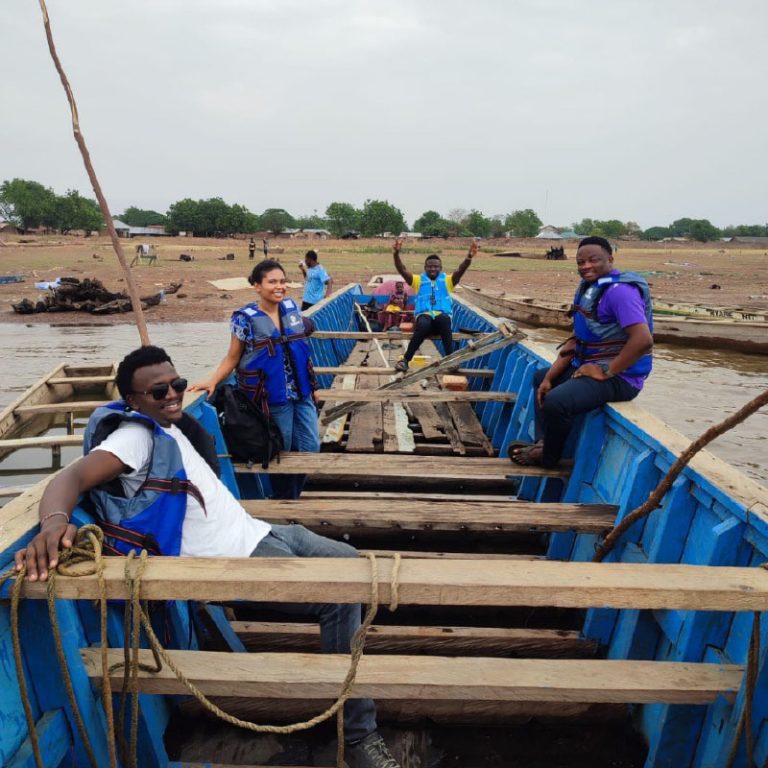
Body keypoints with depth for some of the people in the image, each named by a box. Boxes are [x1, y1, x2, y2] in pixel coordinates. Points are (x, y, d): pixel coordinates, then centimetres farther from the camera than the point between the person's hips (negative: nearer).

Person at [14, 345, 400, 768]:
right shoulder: (136, 436, -17)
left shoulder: (171, 426, 10)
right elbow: (73, 476, -34)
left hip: (260, 532, 10)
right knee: (340, 597, -20)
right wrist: (55, 520, -51)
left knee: (349, 561, 20)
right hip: (241, 559, -10)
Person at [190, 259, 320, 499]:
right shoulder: (245, 318, -11)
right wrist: (213, 381, -19)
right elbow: (232, 357, -3)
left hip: (302, 392, 6)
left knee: (310, 448, 9)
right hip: (273, 397, -5)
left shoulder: (291, 306, 4)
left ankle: (292, 499, 31)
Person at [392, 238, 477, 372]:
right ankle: (405, 359, -31)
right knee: (424, 325, -37)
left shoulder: (447, 280, 18)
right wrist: (396, 255, -14)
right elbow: (402, 270, 5)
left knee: (444, 320, -37)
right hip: (424, 315, 0)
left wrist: (469, 257, -20)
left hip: (442, 315, 0)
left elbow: (460, 270, 0)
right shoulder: (418, 280, 18)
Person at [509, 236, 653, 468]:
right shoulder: (588, 288, 11)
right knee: (540, 377, 25)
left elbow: (643, 340, -31)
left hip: (618, 377, -11)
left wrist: (607, 372, -24)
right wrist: (549, 378, 4)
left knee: (555, 402, -30)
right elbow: (576, 340, 11)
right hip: (589, 366, 11)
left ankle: (548, 457, -1)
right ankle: (543, 442, 11)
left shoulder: (619, 290, -20)